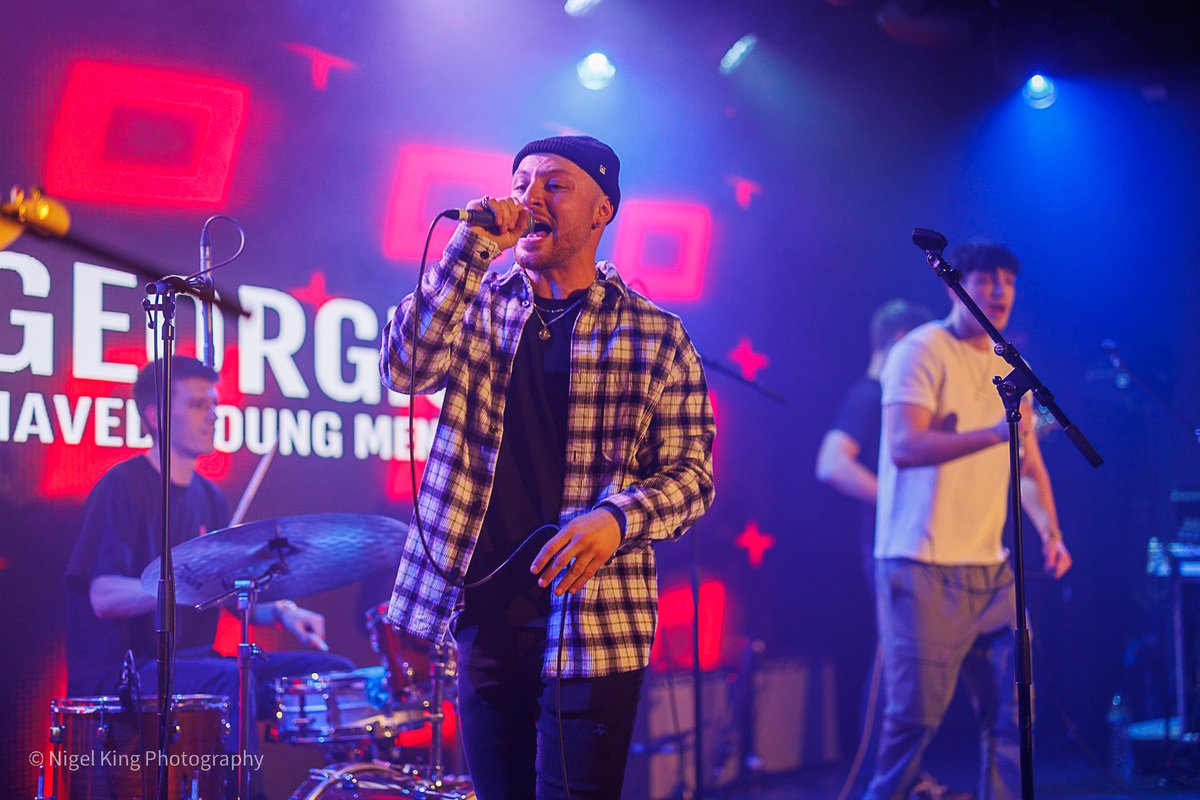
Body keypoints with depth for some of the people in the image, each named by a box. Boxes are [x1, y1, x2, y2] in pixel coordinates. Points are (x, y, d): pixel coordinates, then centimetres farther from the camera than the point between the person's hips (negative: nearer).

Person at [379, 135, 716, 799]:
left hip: (594, 620, -3)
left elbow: (690, 471, -1)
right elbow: (405, 369, -10)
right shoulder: (480, 304, 8)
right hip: (482, 606, 3)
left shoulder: (655, 337, 1)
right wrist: (470, 250, -15)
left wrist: (618, 518, -20)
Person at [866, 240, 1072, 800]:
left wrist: (1050, 531, 2)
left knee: (1011, 709, 4)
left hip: (990, 570, 7)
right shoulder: (922, 351, -6)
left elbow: (1029, 465, 19)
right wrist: (996, 433, -28)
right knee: (916, 715, -7)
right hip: (923, 568, -7)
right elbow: (903, 446, -18)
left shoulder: (1009, 372, 16)